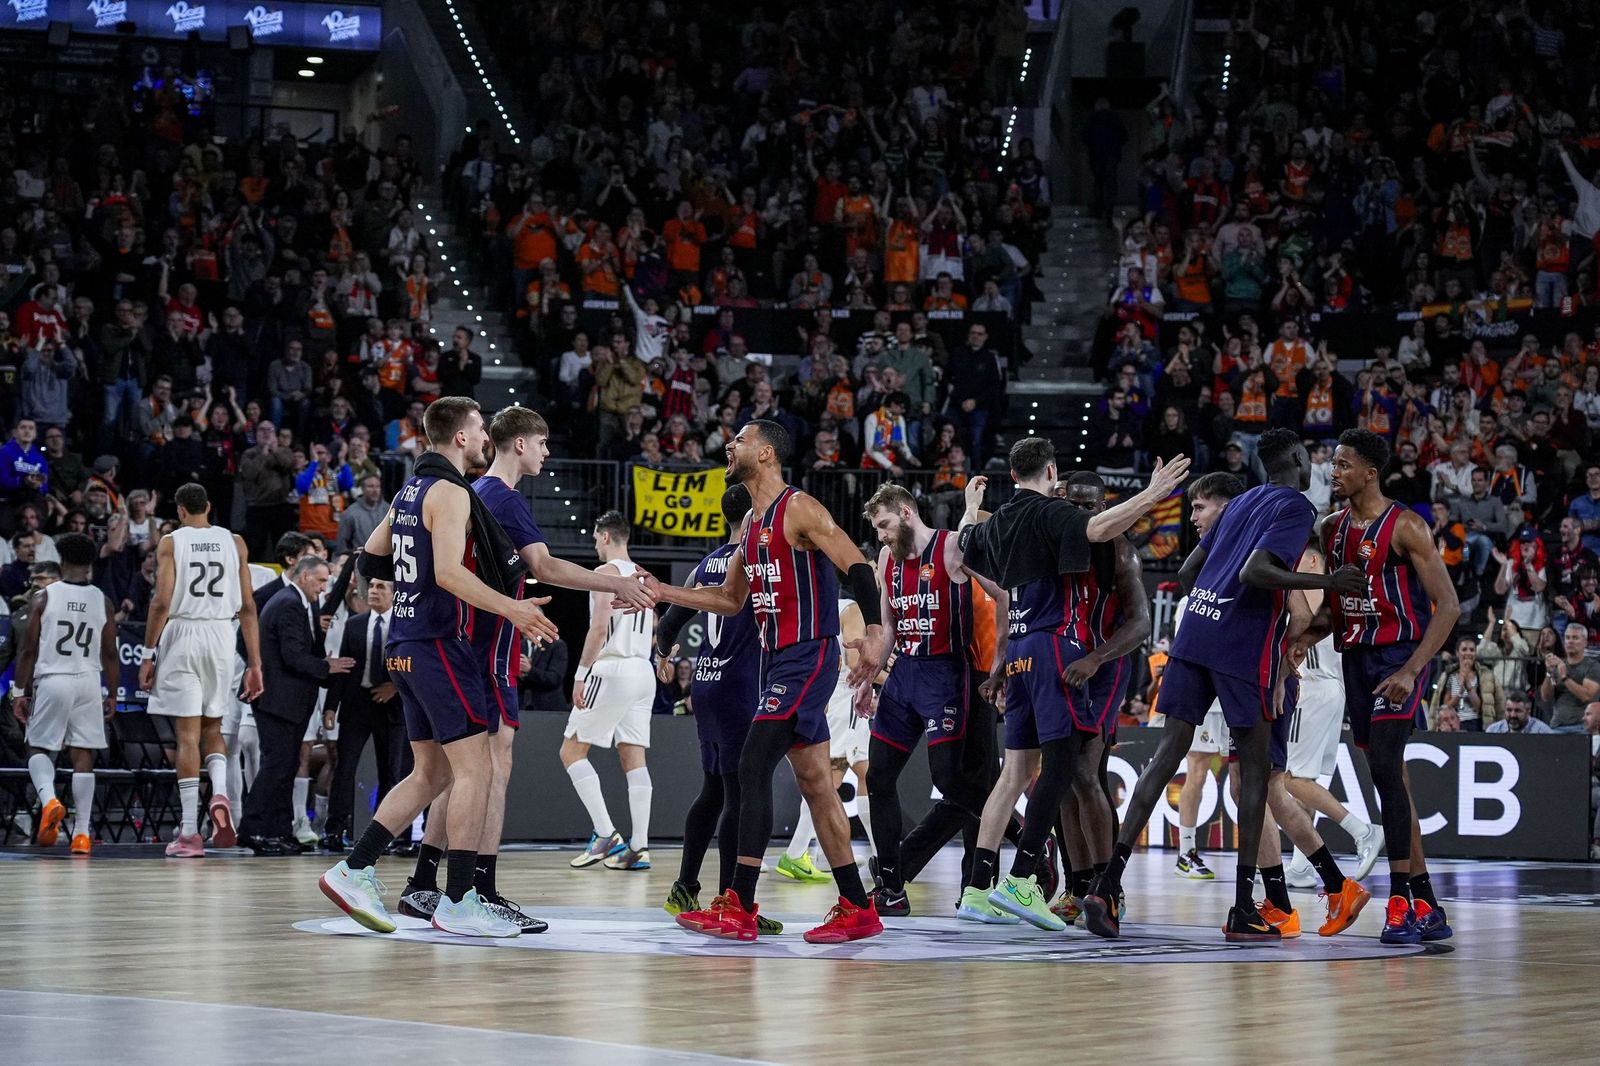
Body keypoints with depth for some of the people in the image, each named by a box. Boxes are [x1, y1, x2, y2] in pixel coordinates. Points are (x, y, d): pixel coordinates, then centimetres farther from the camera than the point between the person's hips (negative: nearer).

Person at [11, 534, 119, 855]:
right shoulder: (103, 601, 4)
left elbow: (28, 650, -3)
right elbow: (110, 654, 6)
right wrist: (112, 695, 15)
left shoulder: (43, 597, -2)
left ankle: (49, 800, -18)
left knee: (39, 748, 11)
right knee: (83, 756, 4)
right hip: (88, 683, 2)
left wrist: (19, 691, 3)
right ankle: (82, 833, 1)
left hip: (51, 681, -2)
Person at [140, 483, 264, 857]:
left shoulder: (171, 542, 0)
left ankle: (189, 833, -2)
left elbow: (162, 602, -9)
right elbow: (247, 607, 4)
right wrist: (254, 663, 6)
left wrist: (148, 655, -3)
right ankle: (220, 793, -11)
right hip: (221, 636, 3)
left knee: (188, 733, 0)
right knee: (212, 728, 18)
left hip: (182, 635, -2)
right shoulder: (234, 542, 7)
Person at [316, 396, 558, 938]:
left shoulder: (410, 489, 16)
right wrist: (512, 608, -26)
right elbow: (448, 572, -24)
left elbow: (371, 560, 22)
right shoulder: (450, 493, -12)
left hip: (406, 645, 10)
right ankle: (458, 902, -6)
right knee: (475, 770, -6)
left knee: (432, 773, 14)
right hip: (440, 644, -10)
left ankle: (353, 870, 10)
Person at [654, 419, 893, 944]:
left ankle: (739, 907, -13)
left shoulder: (798, 509, -11)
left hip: (807, 658, -9)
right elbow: (731, 599, 25)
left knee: (752, 768, -13)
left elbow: (856, 565, -19)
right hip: (778, 659, 9)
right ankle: (856, 910, 13)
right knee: (814, 782, 9)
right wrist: (661, 592, 18)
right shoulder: (754, 522, 17)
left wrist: (875, 632, -32)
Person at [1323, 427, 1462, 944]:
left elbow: (1448, 606, -14)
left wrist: (1411, 670, -23)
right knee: (1389, 780, 8)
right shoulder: (1331, 528, 11)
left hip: (1400, 657, -8)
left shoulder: (1405, 527, -11)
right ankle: (1427, 910, 14)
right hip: (1356, 659, 8)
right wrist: (1298, 639, 3)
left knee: (1385, 767, -21)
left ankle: (1401, 901, -18)